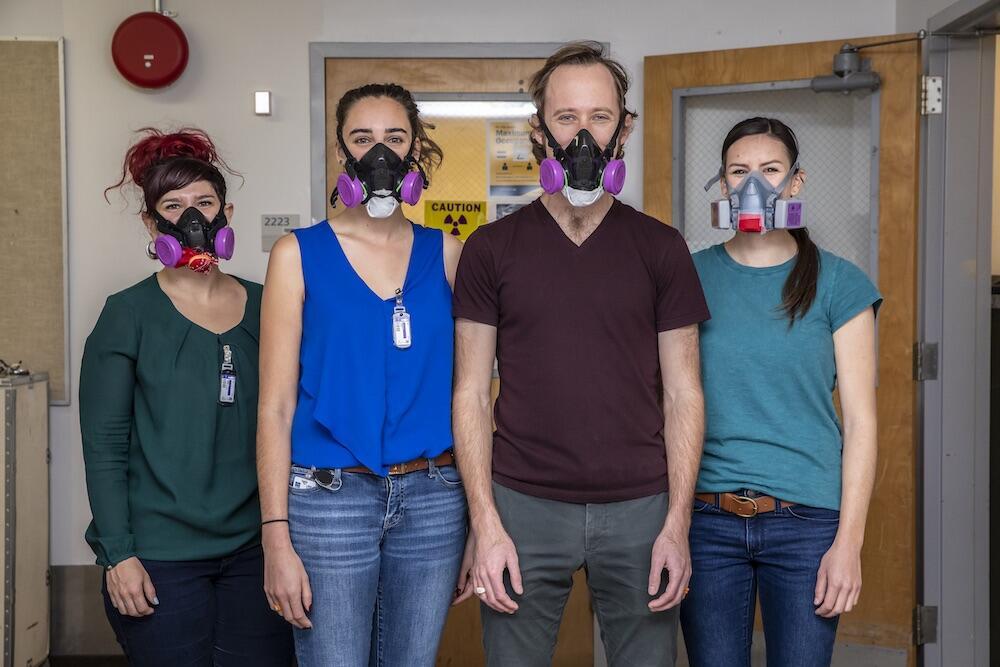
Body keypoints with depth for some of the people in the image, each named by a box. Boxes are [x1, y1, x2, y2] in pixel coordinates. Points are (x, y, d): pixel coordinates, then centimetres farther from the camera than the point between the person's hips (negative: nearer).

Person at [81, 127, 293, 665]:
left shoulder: (264, 307, 6)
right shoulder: (129, 314, -3)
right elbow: (104, 446, -5)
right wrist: (118, 555, -10)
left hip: (254, 548, 3)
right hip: (161, 558, -3)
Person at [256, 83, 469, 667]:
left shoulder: (446, 254, 5)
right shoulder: (300, 254, -1)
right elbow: (276, 406, -4)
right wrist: (277, 538, -9)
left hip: (433, 499, 3)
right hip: (330, 499, -2)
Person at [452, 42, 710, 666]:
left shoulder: (661, 247, 4)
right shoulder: (491, 249, 2)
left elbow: (683, 393, 3)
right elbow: (472, 393, 1)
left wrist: (678, 524, -4)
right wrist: (485, 524, -7)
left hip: (638, 508, 1)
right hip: (523, 505, 0)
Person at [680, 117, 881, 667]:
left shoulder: (836, 284, 1)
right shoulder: (693, 277, 5)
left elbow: (860, 419, -1)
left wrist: (848, 542, -7)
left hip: (806, 519, -1)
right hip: (708, 518, 1)